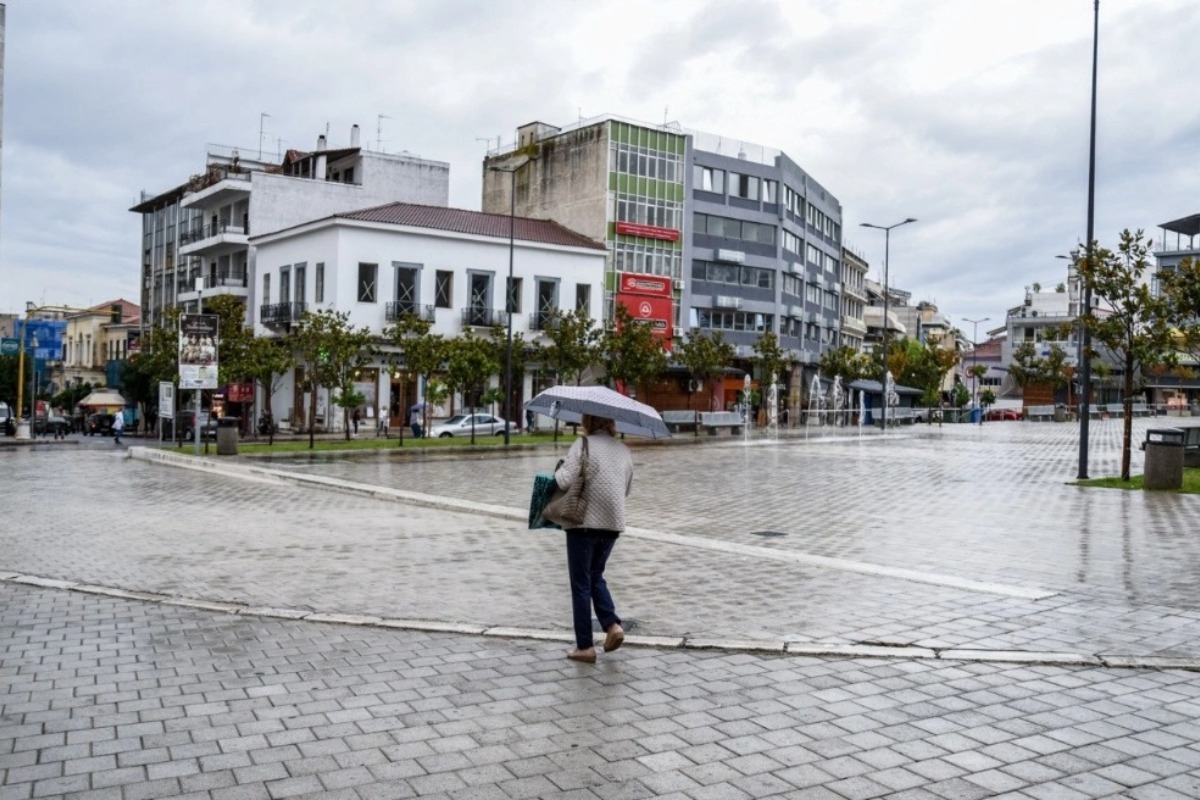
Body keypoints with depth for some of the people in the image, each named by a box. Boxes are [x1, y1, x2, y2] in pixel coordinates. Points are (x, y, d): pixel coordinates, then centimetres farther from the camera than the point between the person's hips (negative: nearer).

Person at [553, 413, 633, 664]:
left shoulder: (583, 445, -11)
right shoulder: (623, 449, 9)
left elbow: (564, 481, -19)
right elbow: (627, 488, 15)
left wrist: (559, 470, 1)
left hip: (584, 522, -6)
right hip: (613, 523, 6)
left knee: (581, 584, 5)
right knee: (595, 576, 23)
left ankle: (585, 647, 8)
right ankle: (613, 624, 4)